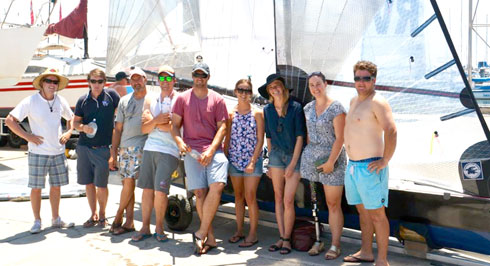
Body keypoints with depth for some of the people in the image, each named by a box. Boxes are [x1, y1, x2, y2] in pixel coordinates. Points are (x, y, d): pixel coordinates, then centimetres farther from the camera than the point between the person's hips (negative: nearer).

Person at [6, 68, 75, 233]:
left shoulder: (61, 102, 6)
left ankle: (56, 219, 25)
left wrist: (68, 132, 6)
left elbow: (71, 118, 24)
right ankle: (37, 221, 16)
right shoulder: (30, 102, -8)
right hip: (38, 153, -4)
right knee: (36, 188, 3)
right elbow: (10, 120, -10)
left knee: (56, 186, 12)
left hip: (58, 152, 4)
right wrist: (27, 136, -13)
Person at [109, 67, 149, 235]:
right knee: (127, 184, 6)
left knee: (129, 181, -13)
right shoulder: (124, 101, 14)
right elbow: (118, 128, 13)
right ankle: (129, 222, 11)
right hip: (123, 148, 5)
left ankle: (118, 217, 3)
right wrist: (113, 153, 9)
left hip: (140, 147, -5)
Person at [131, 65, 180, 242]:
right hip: (150, 148, 5)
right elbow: (144, 129, 8)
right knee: (147, 189, 6)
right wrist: (157, 120, -12)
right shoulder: (151, 102, 16)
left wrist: (151, 121, -3)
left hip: (169, 151, -5)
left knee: (160, 190, -10)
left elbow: (173, 127, -13)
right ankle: (145, 228, 15)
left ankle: (159, 227, 7)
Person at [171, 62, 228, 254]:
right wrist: (179, 142, -9)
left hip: (213, 150, 0)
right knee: (199, 192, -3)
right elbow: (175, 124, 11)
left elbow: (222, 127, 4)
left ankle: (201, 233, -10)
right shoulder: (183, 98, 11)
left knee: (217, 186, -19)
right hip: (192, 151, 1)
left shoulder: (217, 99, 9)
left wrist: (211, 150, -9)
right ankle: (210, 238, 3)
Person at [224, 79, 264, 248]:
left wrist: (253, 162, -11)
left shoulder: (257, 114, -2)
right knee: (238, 196, 11)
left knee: (250, 197, -5)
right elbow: (227, 139, 7)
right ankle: (239, 230, 22)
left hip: (253, 160, -3)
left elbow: (260, 140, -5)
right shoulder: (231, 114, 5)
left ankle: (253, 234, 5)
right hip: (234, 160, 3)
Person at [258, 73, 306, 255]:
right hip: (276, 155, 4)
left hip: (294, 156, -4)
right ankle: (281, 237, 14)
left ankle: (287, 239, 6)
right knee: (278, 198, 6)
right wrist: (269, 162, 12)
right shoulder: (267, 110, 3)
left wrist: (292, 164, -9)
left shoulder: (296, 108, -9)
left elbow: (300, 137, -8)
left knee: (288, 200, -7)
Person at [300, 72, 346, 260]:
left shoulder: (336, 108, -7)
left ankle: (335, 245, 7)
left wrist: (330, 162, -15)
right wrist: (308, 155, 10)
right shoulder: (308, 108, 11)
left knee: (333, 204, -1)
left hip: (332, 157, -5)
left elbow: (340, 138, -11)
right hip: (311, 158, 5)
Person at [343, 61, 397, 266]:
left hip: (370, 168, -9)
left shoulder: (377, 102, -13)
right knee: (362, 211, 16)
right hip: (352, 165, 9)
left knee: (377, 214, -3)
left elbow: (391, 130, -23)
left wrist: (385, 161, -23)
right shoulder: (354, 101, 15)